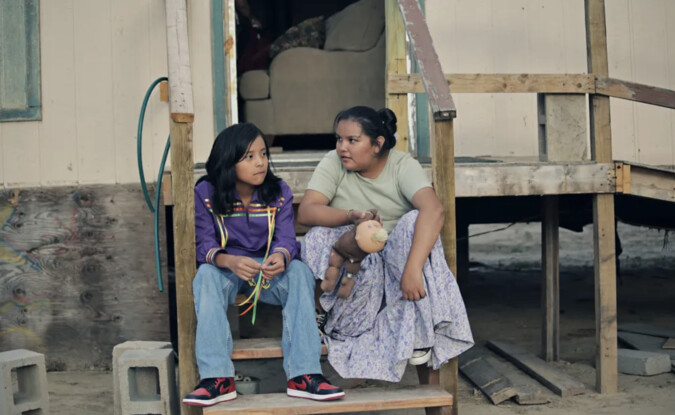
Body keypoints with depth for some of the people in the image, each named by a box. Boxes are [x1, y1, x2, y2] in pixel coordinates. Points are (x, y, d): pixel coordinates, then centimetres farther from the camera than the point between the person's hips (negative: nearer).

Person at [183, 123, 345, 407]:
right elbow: (205, 244, -15)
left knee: (300, 272, -29)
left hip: (268, 269, 1)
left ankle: (303, 375, -34)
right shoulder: (206, 194, -8)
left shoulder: (279, 192, -1)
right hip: (226, 268, -1)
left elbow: (286, 237, -12)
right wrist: (230, 261, -39)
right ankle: (218, 378, -40)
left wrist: (281, 256, -39)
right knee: (206, 274, -35)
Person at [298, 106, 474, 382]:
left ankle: (417, 334, -22)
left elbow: (433, 210, -28)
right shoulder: (333, 164, -4)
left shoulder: (403, 165, -10)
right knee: (317, 238, -29)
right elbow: (305, 212, -17)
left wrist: (413, 268, -42)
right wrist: (351, 216, -36)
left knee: (415, 221, -29)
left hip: (394, 262, 0)